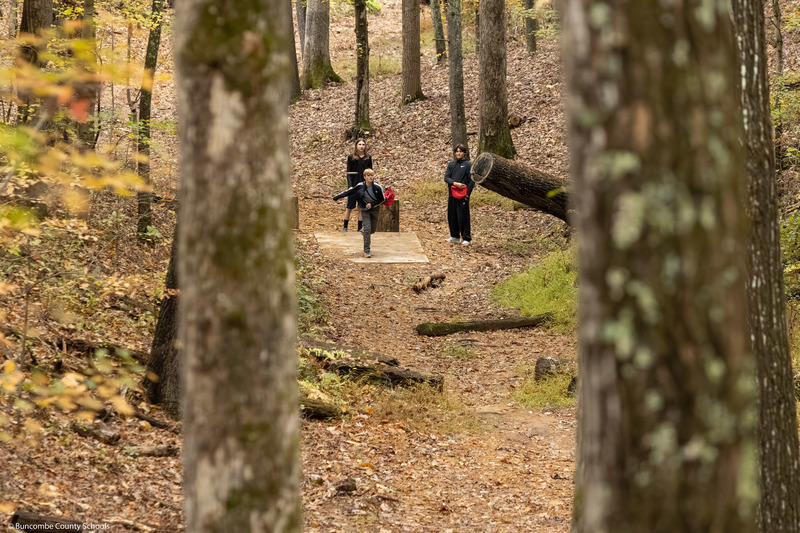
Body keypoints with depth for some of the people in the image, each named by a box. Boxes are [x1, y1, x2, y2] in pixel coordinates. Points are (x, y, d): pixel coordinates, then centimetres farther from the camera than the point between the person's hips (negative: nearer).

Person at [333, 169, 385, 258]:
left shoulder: (378, 188, -13)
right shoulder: (360, 186, -13)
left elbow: (382, 199, -1)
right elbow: (349, 192, -4)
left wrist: (372, 204, -13)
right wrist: (338, 196, -2)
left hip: (375, 209, 2)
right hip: (365, 210, -2)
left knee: (373, 229, 9)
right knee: (367, 228, -15)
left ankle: (368, 235, 49)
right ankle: (366, 251, -13)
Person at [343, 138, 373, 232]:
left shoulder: (368, 157, 6)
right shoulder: (351, 157, 0)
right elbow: (348, 173, -2)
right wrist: (350, 186, -12)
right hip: (354, 185, -2)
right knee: (349, 207, 2)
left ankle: (360, 228, 12)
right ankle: (345, 227, 11)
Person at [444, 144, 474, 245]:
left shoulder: (468, 165, -2)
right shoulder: (451, 164, 11)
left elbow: (472, 180, -4)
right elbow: (446, 178, 4)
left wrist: (467, 193, -11)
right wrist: (455, 183, -13)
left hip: (463, 195, -5)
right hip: (452, 194, 5)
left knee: (463, 217, -4)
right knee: (452, 216, 10)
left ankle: (466, 238, 2)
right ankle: (455, 236, 23)